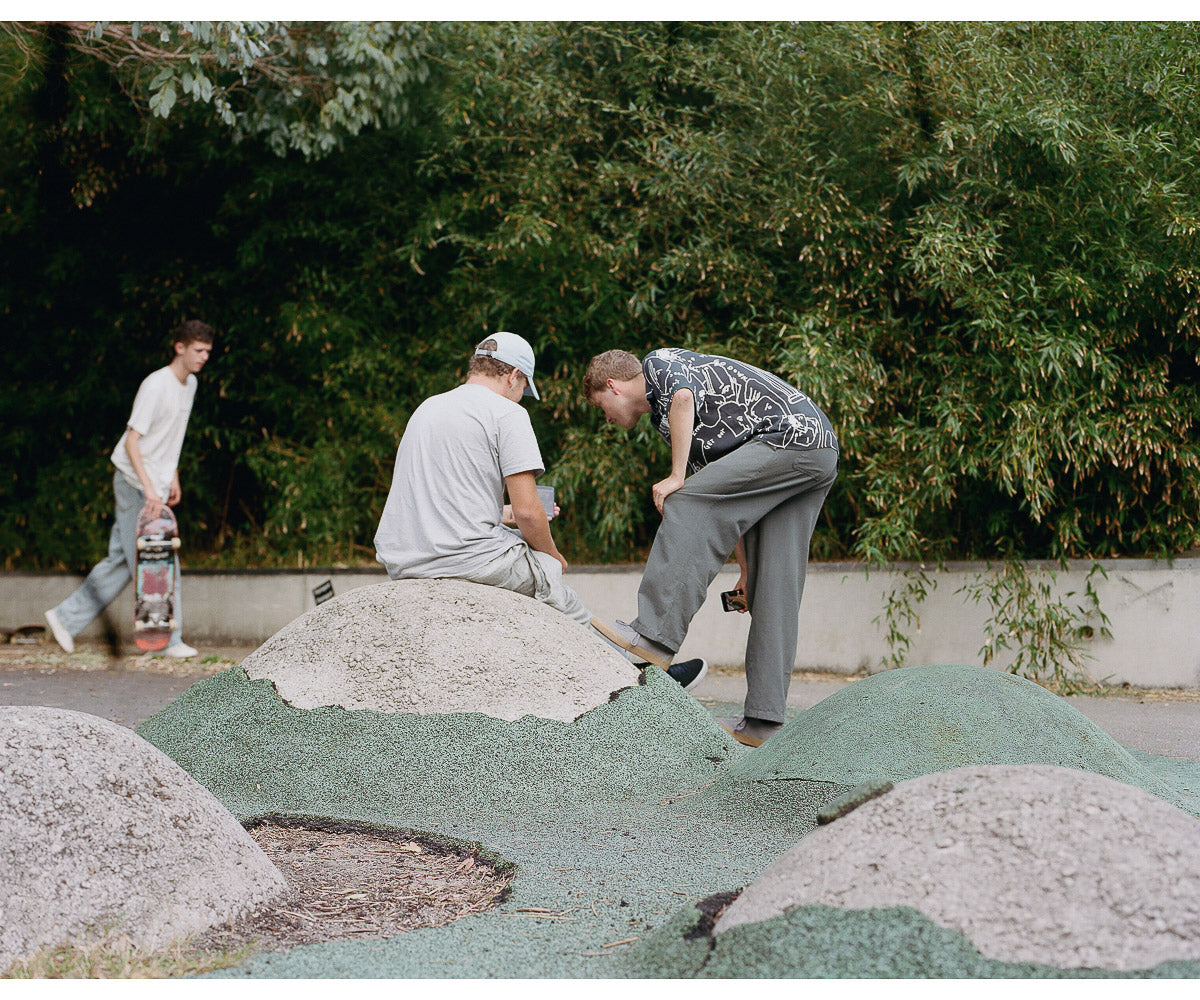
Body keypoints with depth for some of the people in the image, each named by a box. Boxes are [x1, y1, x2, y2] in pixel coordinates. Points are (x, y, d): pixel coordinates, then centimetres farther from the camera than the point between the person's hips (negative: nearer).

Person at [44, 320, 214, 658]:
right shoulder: (155, 385, -17)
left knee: (122, 560, 10)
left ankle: (66, 617, 18)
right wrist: (148, 487, -25)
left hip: (155, 486, 9)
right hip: (134, 482, -9)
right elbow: (132, 440, -19)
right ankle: (170, 639, 2)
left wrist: (173, 478, 23)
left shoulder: (190, 385, 11)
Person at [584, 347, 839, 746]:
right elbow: (727, 507, 29)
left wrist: (675, 480, -16)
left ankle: (654, 634, -20)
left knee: (686, 505, -15)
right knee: (775, 590, 4)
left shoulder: (660, 362, 7)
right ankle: (763, 718, 1)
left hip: (794, 432, -10)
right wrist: (746, 571, 26)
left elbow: (684, 398, -19)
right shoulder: (667, 420, 29)